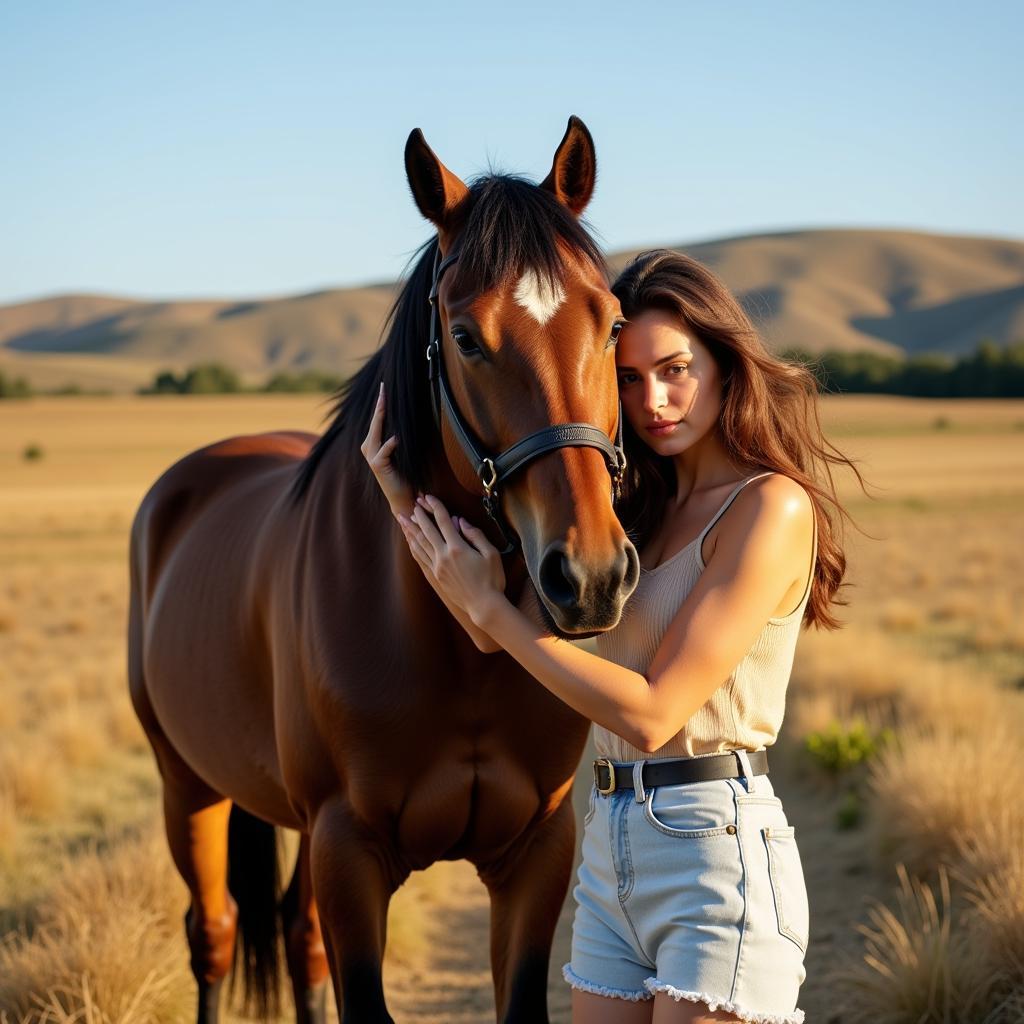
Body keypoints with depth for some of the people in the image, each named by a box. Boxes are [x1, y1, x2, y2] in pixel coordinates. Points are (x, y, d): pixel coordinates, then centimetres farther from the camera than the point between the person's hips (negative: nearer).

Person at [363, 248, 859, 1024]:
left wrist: (489, 606, -14)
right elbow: (500, 632, 9)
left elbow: (652, 713, -18)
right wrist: (408, 502, 1)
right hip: (613, 848, 8)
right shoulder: (646, 508, 12)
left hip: (717, 852, -8)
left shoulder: (771, 507, -13)